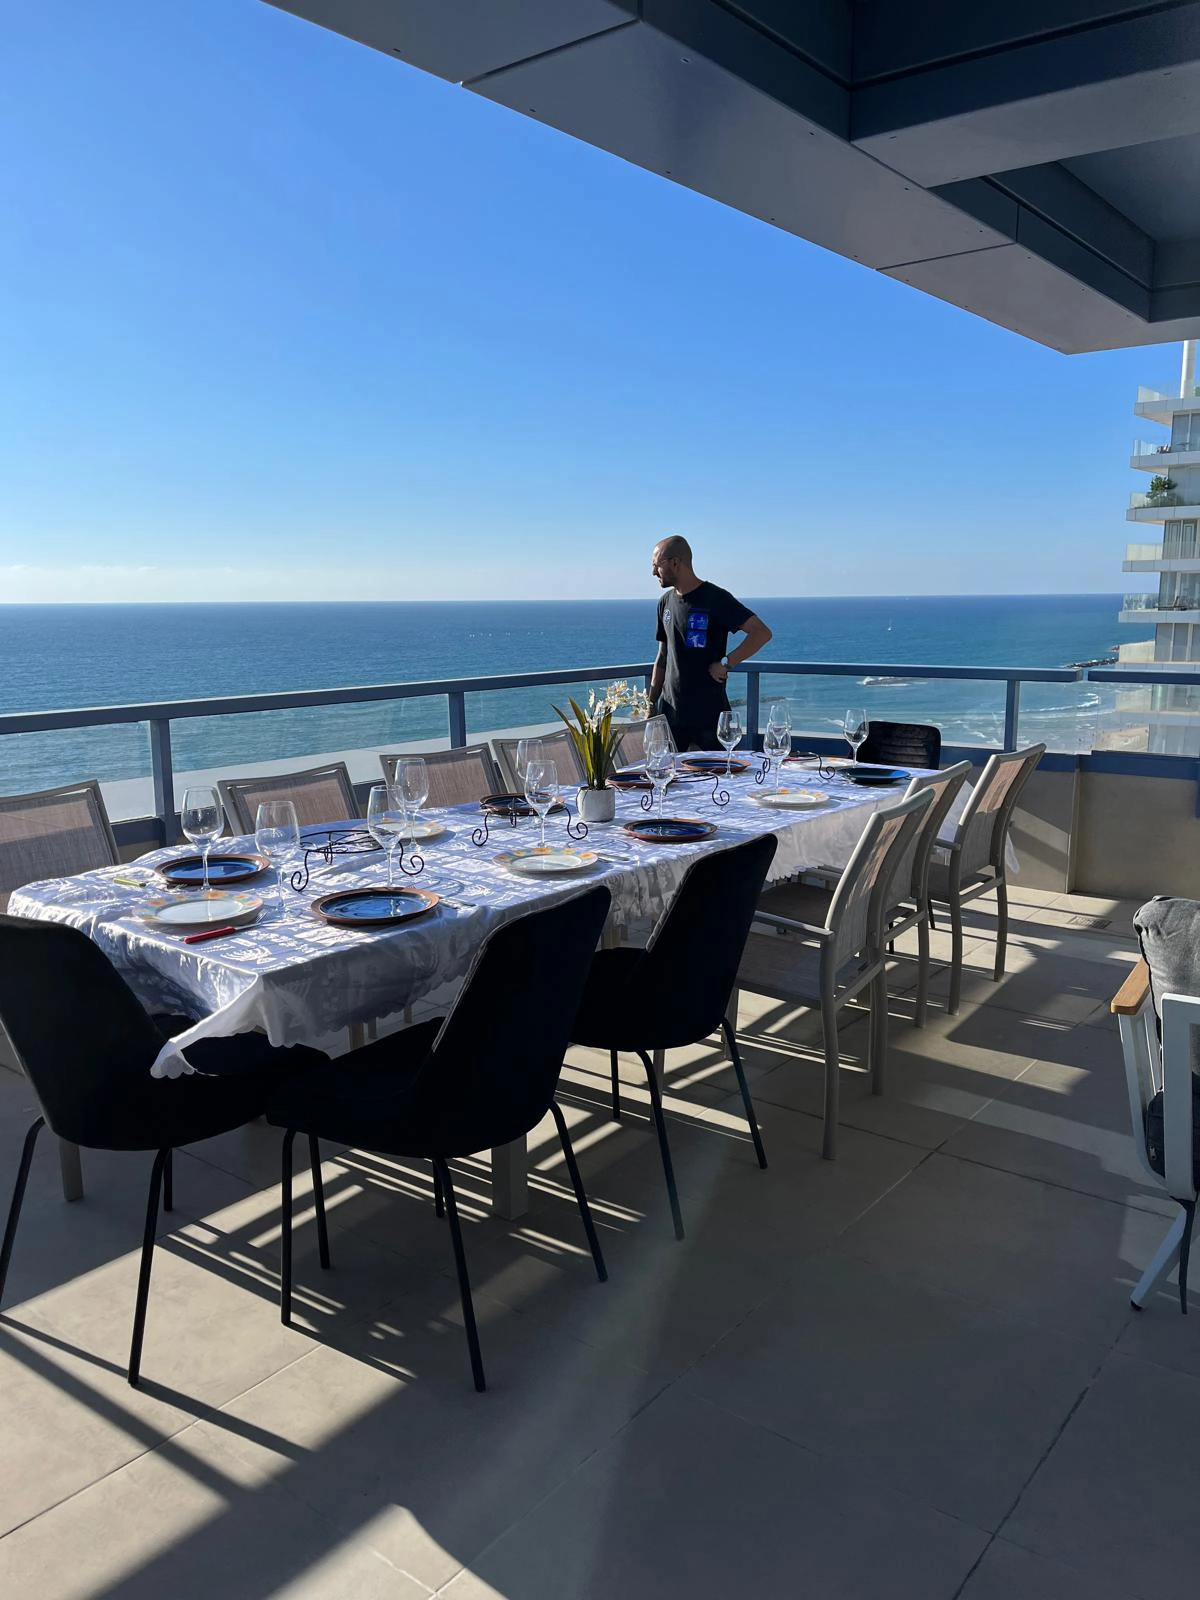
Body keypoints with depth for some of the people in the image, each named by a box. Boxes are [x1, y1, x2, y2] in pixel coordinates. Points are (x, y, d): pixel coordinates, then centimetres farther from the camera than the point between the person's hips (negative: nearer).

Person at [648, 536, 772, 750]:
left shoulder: (716, 599, -7)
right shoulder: (666, 602, 13)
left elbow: (762, 633, -15)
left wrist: (725, 663, -18)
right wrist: (650, 705, 14)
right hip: (669, 714, 6)